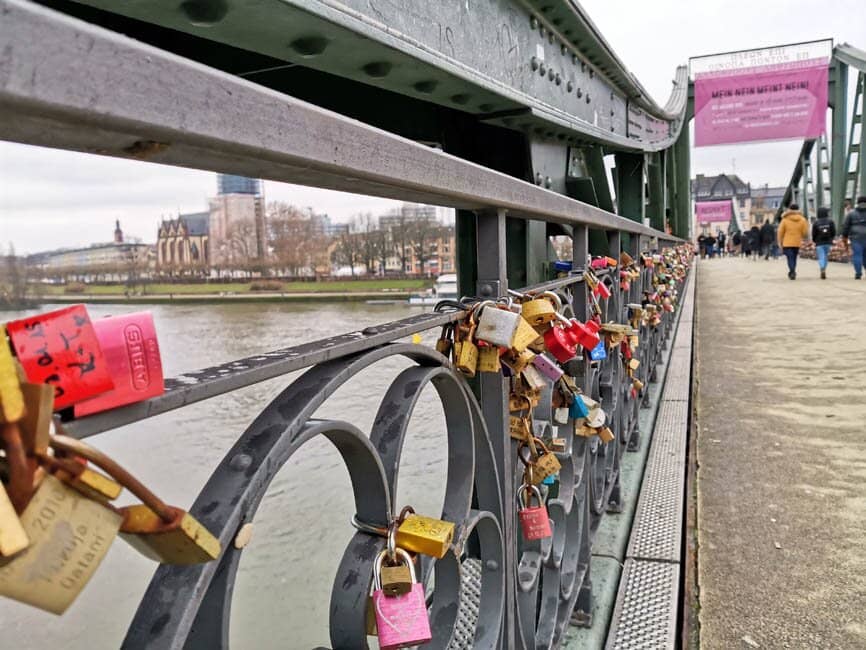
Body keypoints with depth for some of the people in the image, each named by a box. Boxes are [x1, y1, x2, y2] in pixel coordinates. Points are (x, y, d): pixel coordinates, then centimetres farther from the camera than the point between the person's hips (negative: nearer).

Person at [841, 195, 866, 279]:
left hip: (856, 238, -1)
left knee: (857, 255, 0)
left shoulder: (851, 213, 6)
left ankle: (858, 274, -4)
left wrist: (845, 241, 10)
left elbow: (845, 227, 5)